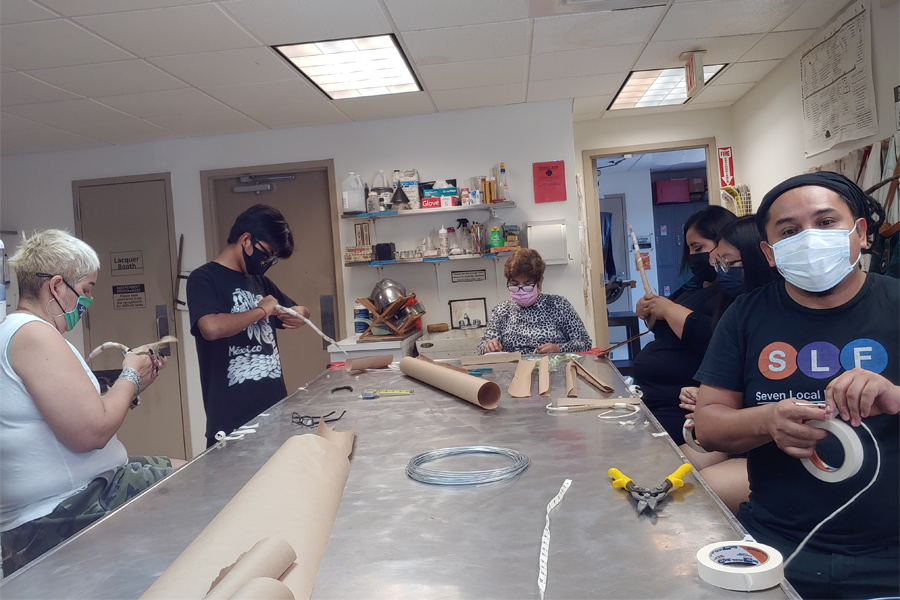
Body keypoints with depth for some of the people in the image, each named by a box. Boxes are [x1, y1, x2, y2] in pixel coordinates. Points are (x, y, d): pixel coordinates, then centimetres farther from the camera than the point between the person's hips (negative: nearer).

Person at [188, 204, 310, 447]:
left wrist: (298, 313, 4)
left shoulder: (259, 281, 15)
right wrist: (261, 310, -13)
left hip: (274, 406, 7)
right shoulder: (203, 279, -6)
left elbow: (299, 310, 28)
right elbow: (211, 327, -26)